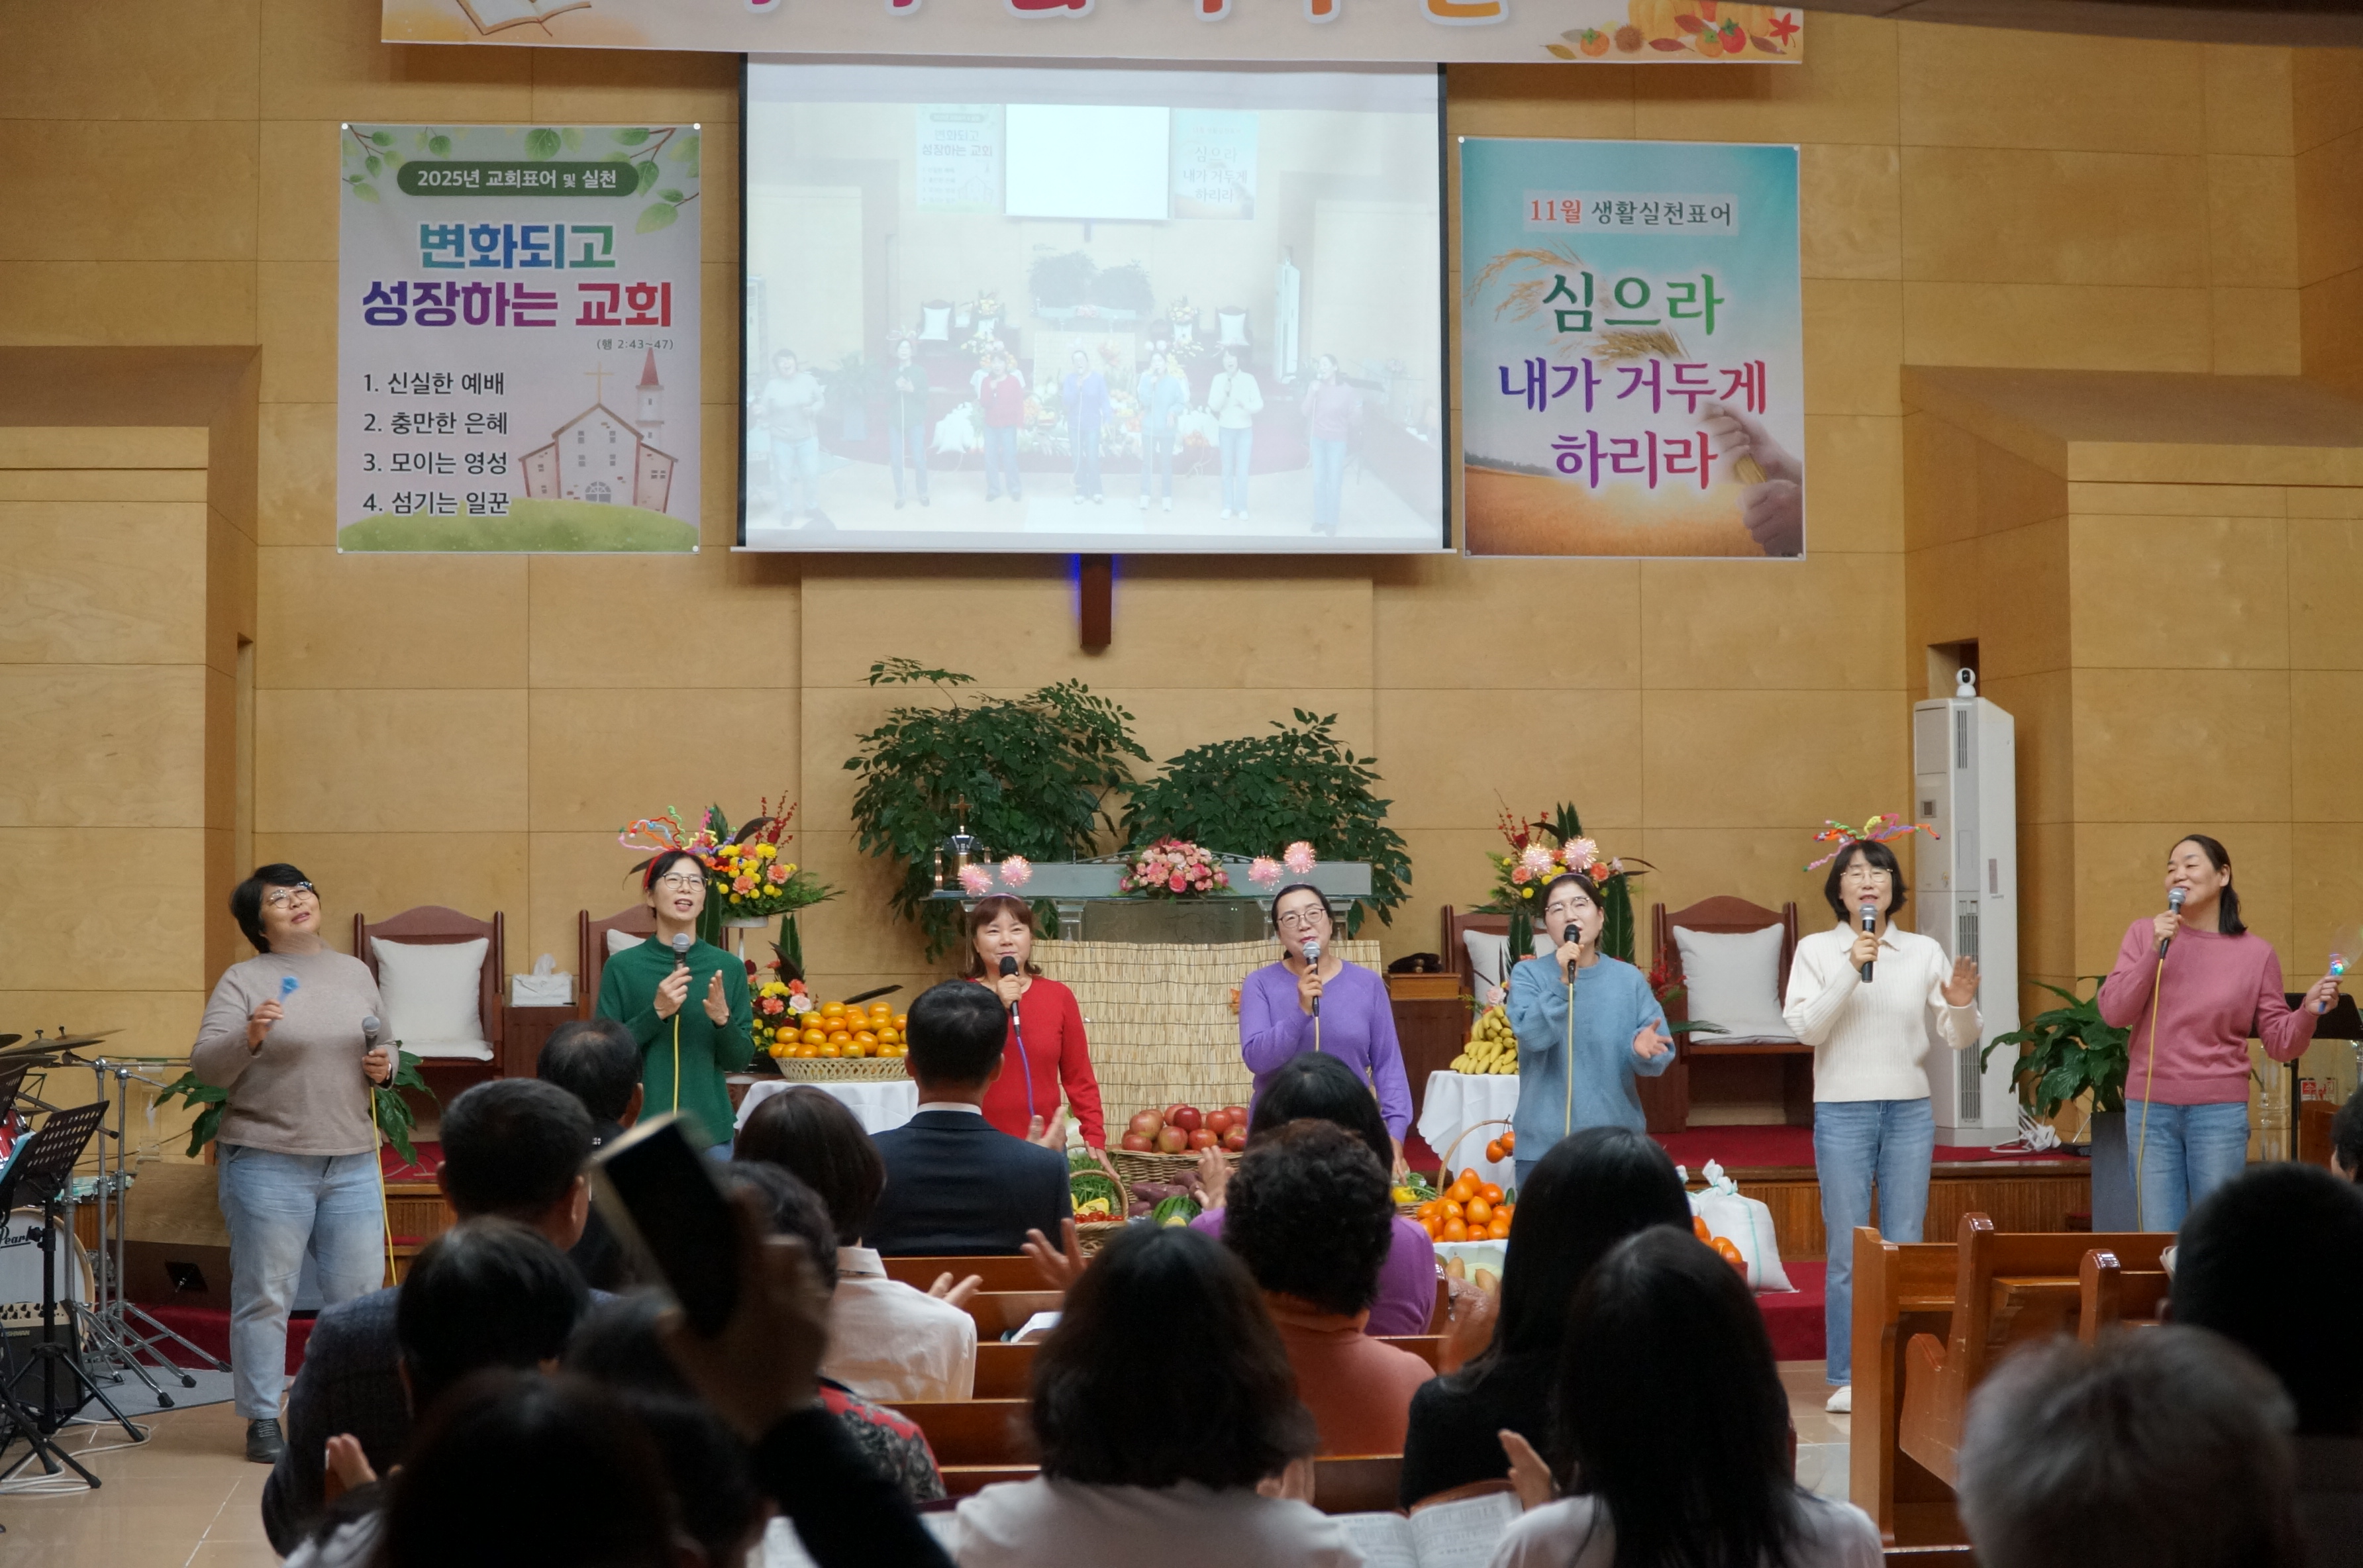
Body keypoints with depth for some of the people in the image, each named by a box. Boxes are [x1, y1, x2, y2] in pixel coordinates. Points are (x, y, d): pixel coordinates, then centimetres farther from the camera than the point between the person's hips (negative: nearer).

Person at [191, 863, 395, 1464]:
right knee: (265, 1296, 1)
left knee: (360, 1294, 6)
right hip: (268, 1162, -4)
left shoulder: (356, 974, 13)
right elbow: (206, 1067, -10)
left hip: (352, 1161, 4)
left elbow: (382, 1047, 24)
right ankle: (262, 1421, 11)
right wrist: (250, 1037, -28)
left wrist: (383, 1064, 1)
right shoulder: (243, 980, -3)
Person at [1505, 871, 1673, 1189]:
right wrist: (1564, 983, -28)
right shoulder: (1528, 974, -1)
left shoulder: (1629, 978, 3)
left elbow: (1660, 1056, 0)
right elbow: (1531, 1036, -17)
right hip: (1543, 1143, -2)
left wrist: (1642, 1049, -23)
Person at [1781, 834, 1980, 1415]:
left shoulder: (1925, 951, 7)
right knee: (1848, 1251, 0)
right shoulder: (1816, 949, 2)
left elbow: (1960, 1040, 5)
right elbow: (1805, 1027, -10)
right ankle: (1846, 1378, 7)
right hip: (1842, 1111, -2)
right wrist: (1851, 970, -18)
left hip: (1910, 1111, 2)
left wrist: (1961, 1005, -17)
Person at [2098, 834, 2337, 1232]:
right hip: (2149, 1108, 1)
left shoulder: (2256, 953, 1)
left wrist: (2309, 1012, -18)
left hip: (2220, 1110, -1)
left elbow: (2281, 1044, 2)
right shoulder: (2144, 934, 3)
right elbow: (2113, 1012, -5)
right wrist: (2156, 950, -13)